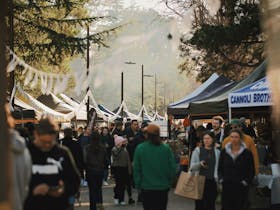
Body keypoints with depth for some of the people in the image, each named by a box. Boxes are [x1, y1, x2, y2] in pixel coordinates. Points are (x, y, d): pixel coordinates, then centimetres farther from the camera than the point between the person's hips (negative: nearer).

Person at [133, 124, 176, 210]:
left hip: (146, 187, -1)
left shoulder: (140, 148, -9)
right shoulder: (166, 148, -8)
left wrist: (138, 184, 6)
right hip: (163, 187, 1)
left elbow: (136, 169, -5)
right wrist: (169, 182, 12)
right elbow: (172, 168, -3)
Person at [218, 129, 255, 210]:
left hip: (241, 188, -2)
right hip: (227, 186, 2)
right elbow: (220, 168, 13)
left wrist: (245, 181, -7)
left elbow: (251, 171, 2)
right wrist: (221, 179, 2)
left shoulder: (247, 153, -1)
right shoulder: (224, 151, 6)